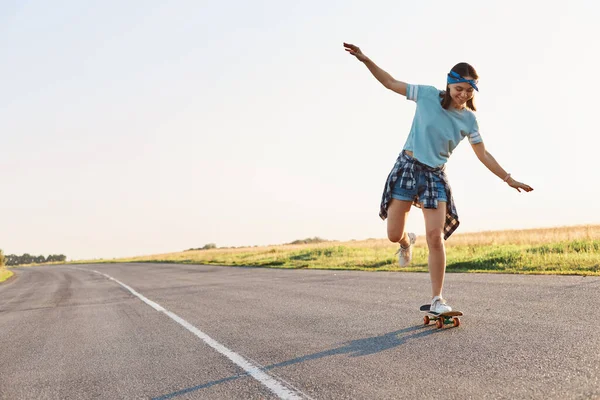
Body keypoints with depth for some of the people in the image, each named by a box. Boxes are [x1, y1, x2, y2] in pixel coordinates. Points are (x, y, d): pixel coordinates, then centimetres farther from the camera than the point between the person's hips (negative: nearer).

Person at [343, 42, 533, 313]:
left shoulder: (469, 120, 1)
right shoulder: (428, 95, -4)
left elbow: (483, 155, 6)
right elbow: (390, 83, 1)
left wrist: (509, 179, 1)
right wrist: (365, 59, -7)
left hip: (435, 176, 1)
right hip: (407, 167, -1)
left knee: (435, 236, -12)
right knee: (394, 235, -2)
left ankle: (437, 299, -2)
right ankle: (406, 242, 39)